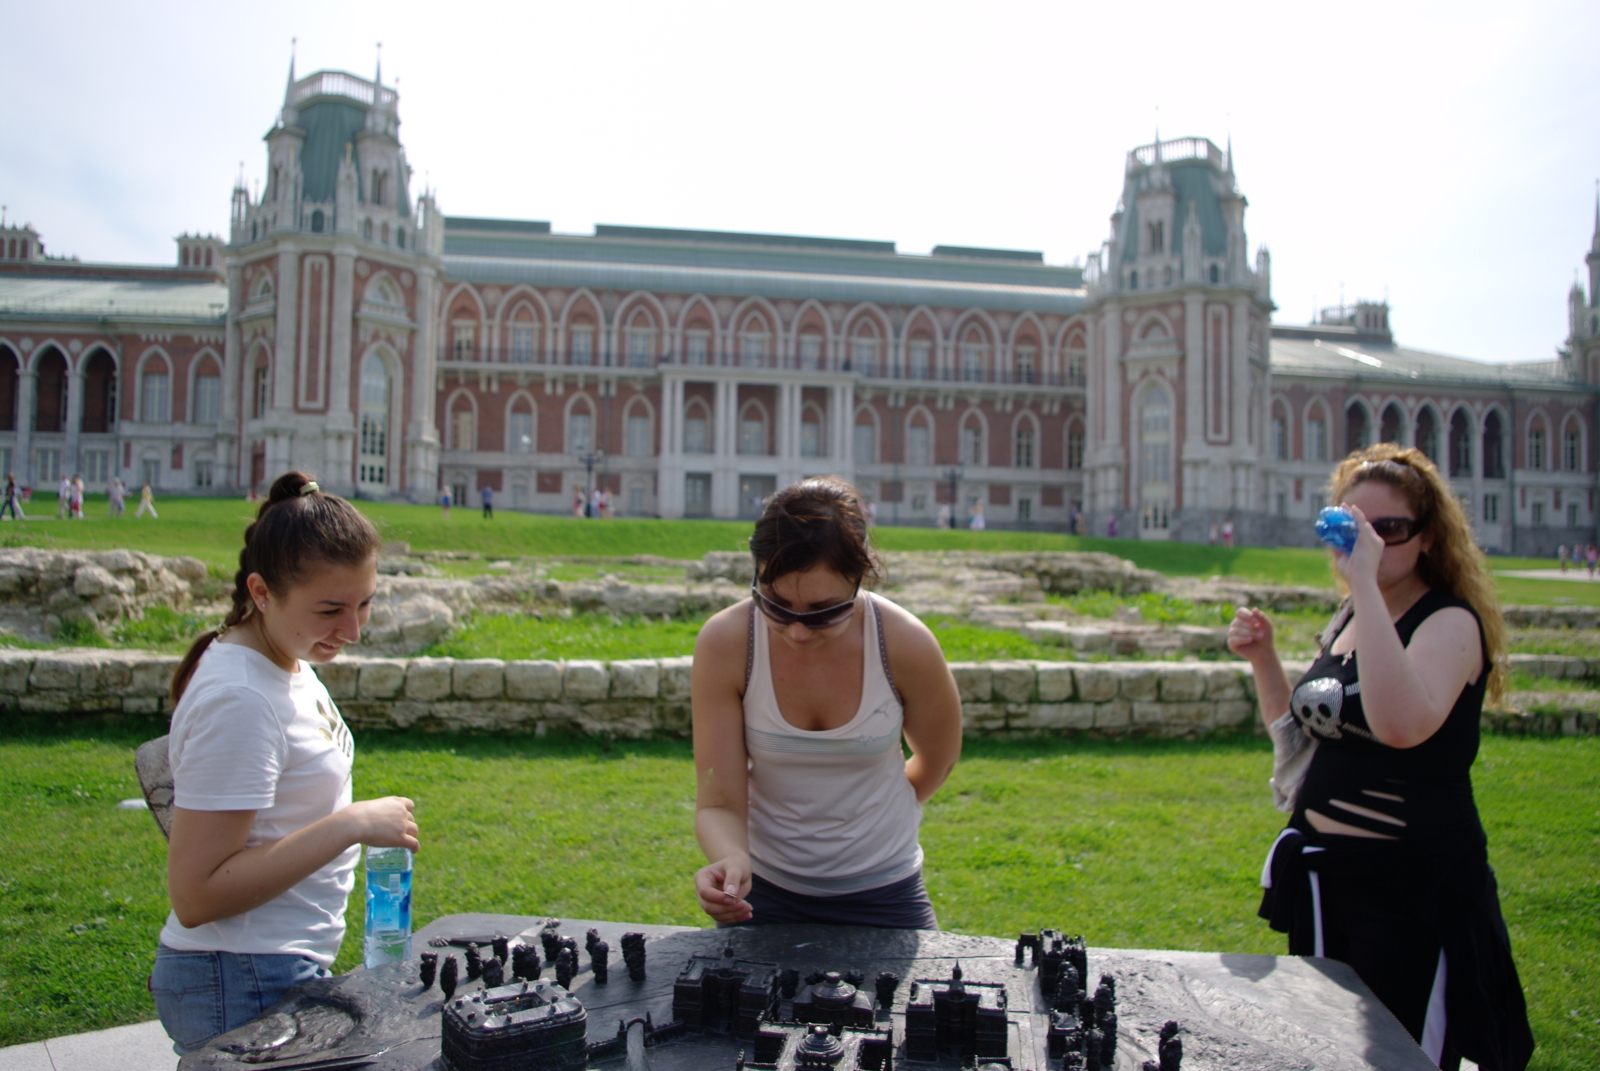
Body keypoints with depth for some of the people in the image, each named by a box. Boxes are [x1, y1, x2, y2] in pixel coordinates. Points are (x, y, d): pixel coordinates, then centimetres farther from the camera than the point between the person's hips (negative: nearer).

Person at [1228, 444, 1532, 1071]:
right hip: (1324, 877, 8)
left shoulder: (1451, 622, -16)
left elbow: (1403, 725, -38)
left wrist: (1364, 580, -34)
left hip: (1413, 885, -8)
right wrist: (1262, 658, 2)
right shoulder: (1346, 622, 7)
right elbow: (1299, 734, 18)